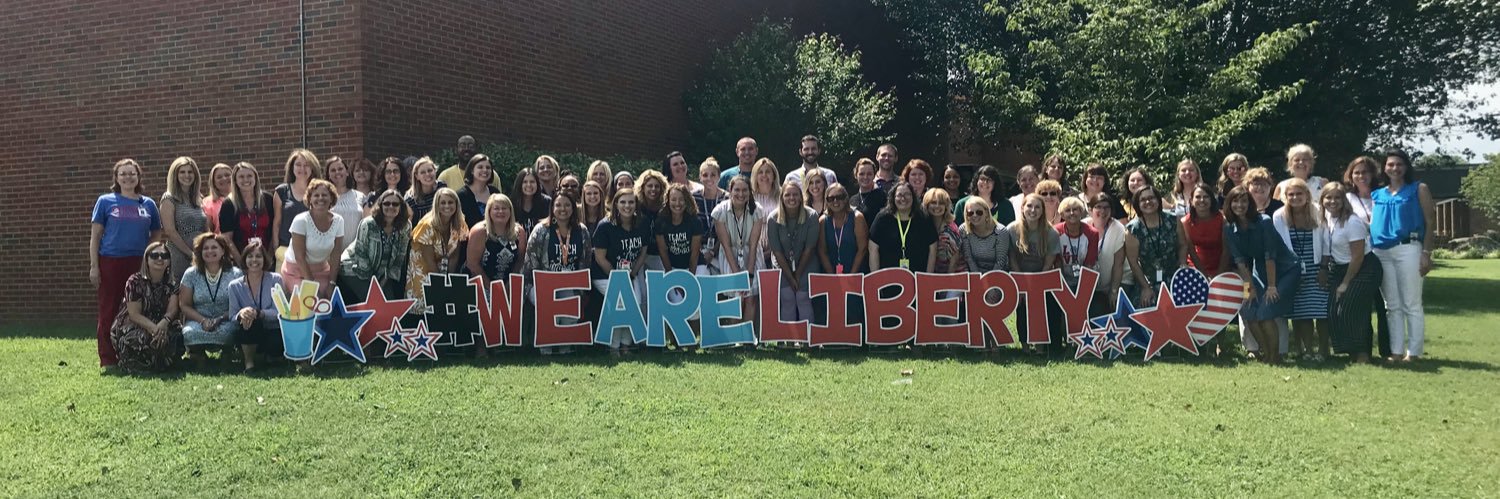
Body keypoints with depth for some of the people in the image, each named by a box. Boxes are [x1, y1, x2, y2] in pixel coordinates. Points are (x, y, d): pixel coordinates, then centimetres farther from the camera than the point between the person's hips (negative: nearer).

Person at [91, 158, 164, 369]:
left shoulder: (148, 204, 10)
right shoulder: (106, 201, 3)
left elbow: (156, 234, 17)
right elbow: (95, 236, 2)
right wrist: (93, 266, -4)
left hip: (139, 263, 2)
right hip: (110, 262, -2)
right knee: (109, 311, 1)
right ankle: (108, 359, 6)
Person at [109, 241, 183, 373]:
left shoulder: (171, 284, 3)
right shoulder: (134, 282, -10)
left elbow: (172, 309, -9)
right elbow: (134, 314, -15)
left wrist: (164, 322, -33)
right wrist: (153, 328, -32)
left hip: (161, 326, 4)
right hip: (132, 327, -4)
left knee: (175, 336, -27)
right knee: (139, 339, -36)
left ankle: (162, 364, -1)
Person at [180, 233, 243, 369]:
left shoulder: (235, 274, 4)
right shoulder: (191, 274, 8)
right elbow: (184, 305, 4)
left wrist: (220, 319, -18)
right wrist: (203, 320, -12)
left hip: (225, 321, -1)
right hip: (198, 321, 1)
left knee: (226, 331, -38)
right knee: (189, 332, -34)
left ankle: (226, 353, -4)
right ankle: (197, 353, -1)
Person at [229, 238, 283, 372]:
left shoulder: (275, 279, 0)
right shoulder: (235, 286, 5)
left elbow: (278, 312, -10)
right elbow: (232, 319, -2)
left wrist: (258, 314, -30)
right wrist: (241, 315, -27)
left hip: (272, 332, -1)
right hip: (246, 336, 1)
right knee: (247, 321, -32)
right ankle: (249, 362, -13)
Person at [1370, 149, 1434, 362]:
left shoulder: (1418, 189, 6)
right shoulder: (1377, 195, 16)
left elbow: (1429, 222, 1)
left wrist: (1427, 253, -8)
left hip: (1407, 249, -4)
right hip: (1381, 252, 4)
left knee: (1411, 304, -4)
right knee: (1392, 306, 7)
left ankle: (1413, 352, -2)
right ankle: (1396, 351, 10)